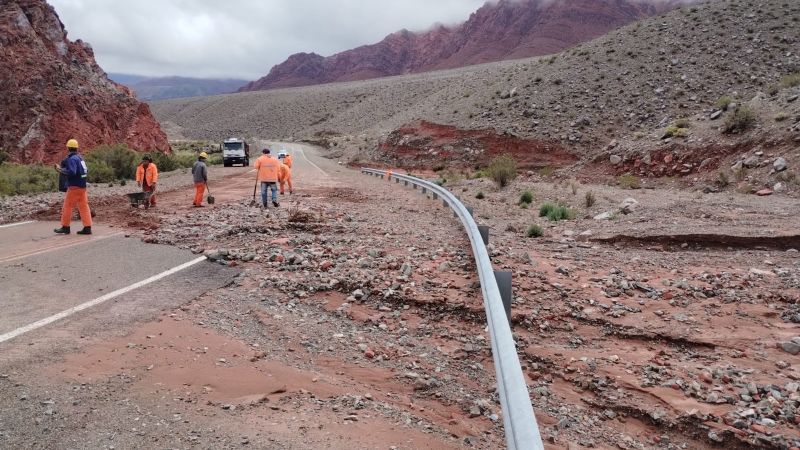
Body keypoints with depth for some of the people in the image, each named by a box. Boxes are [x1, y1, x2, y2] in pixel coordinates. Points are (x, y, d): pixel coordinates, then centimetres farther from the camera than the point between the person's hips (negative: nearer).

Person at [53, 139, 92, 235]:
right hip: (82, 186, 8)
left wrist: (61, 170, -14)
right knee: (84, 206, 5)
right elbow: (86, 170, 15)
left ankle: (65, 227, 9)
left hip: (74, 187, -8)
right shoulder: (80, 157, 13)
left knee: (67, 206, 3)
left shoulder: (71, 159, -13)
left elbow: (71, 172, -26)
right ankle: (87, 227, 2)